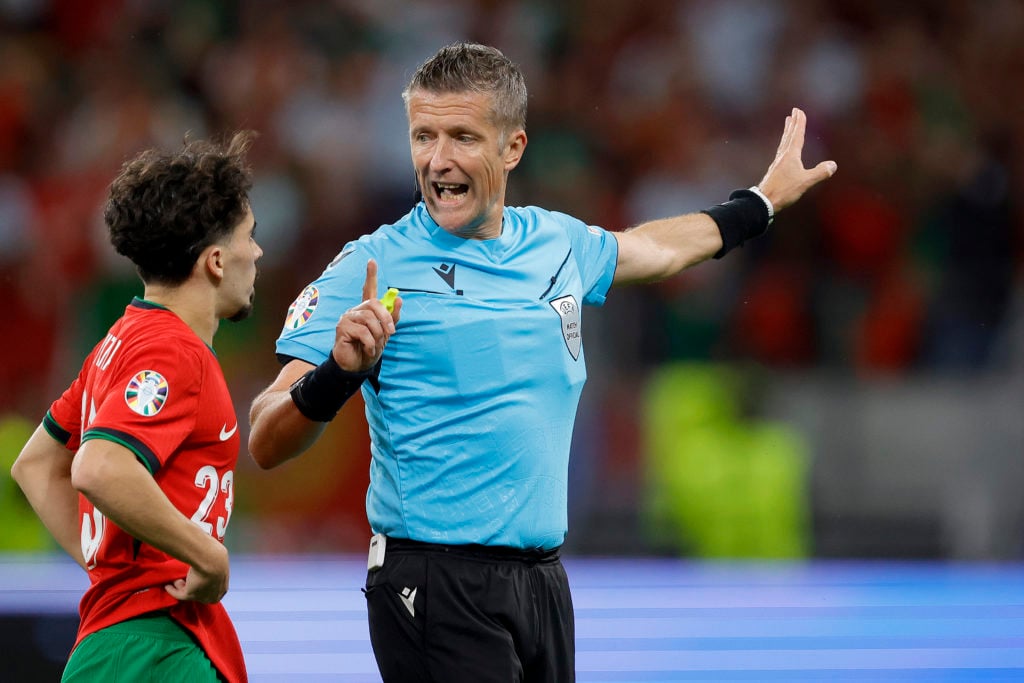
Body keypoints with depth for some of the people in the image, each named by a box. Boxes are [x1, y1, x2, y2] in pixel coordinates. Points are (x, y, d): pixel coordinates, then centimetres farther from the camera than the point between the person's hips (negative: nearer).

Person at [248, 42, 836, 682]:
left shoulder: (558, 244, 8)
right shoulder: (373, 266, -9)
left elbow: (653, 248, 32)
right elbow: (267, 445, -13)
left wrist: (762, 201, 44)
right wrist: (335, 375, -32)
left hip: (544, 579, 6)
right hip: (434, 584, -6)